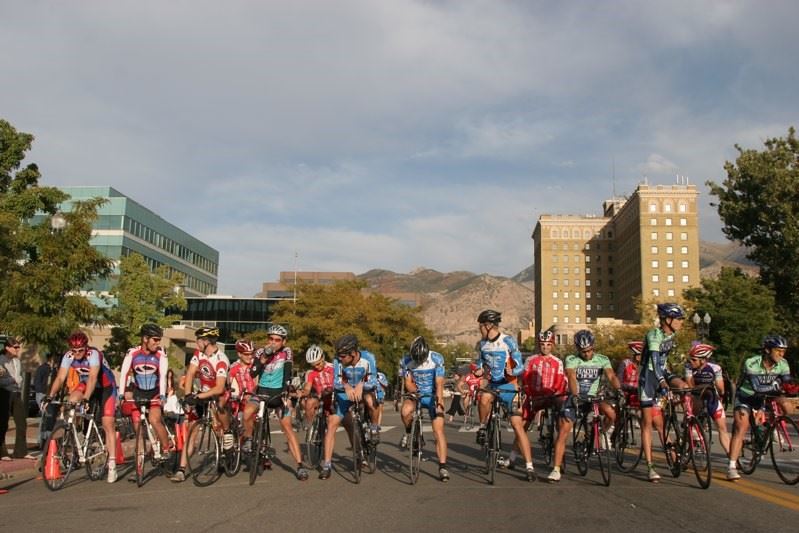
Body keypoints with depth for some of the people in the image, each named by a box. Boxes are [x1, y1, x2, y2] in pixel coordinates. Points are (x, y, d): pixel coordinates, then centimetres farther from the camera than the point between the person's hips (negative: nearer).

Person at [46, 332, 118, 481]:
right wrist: (50, 396, -36)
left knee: (108, 425, -11)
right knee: (72, 401, -27)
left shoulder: (94, 354, -32)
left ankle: (112, 464, -9)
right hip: (85, 384, 5)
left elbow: (93, 377, -41)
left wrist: (86, 398, -52)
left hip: (106, 387, -4)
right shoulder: (68, 356, -18)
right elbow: (60, 378, -22)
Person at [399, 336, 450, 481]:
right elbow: (408, 382, -8)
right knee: (405, 411, -32)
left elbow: (439, 383, -25)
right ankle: (408, 432, 1)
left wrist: (439, 403, -37)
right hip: (416, 395, 1)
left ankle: (443, 467, -10)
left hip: (433, 397, -1)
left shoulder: (436, 359, -20)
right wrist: (414, 390, -31)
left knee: (439, 430, -14)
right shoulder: (407, 361, -13)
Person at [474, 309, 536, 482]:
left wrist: (512, 372, -37)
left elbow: (520, 367, -16)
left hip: (509, 386, -3)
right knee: (484, 398, -33)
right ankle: (482, 427, -6)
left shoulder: (508, 341, -13)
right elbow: (479, 366, 15)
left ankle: (529, 466, -4)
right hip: (492, 384, 4)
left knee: (517, 424, -9)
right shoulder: (482, 344, 3)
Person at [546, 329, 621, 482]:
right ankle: (556, 470, -7)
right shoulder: (571, 360, -7)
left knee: (610, 412, -31)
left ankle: (606, 432, 3)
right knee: (563, 433, -12)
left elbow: (611, 376, -17)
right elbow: (572, 378, -24)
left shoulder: (602, 360, -2)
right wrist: (575, 395, -42)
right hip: (575, 399, -1)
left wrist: (619, 389, -38)